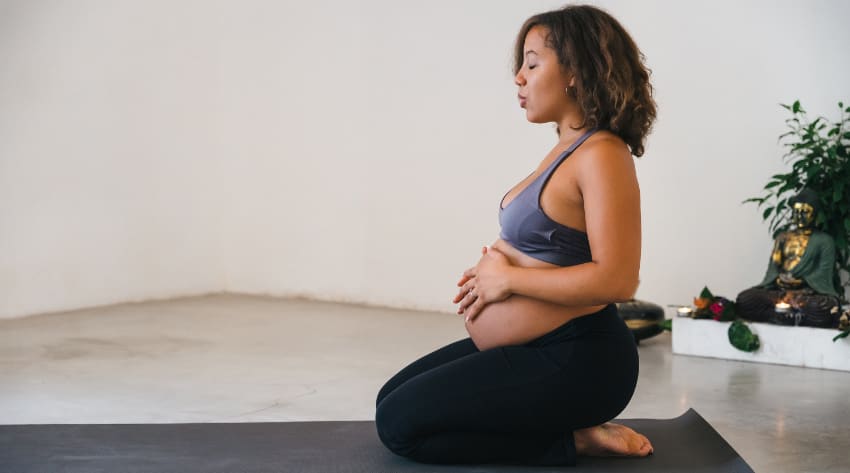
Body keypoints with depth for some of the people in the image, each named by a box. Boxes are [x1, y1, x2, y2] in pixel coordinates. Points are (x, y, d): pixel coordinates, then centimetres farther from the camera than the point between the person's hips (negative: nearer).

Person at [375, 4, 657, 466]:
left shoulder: (601, 154, -19)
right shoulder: (569, 148, 10)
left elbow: (615, 279, -27)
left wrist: (508, 279, -17)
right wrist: (492, 272, 4)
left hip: (575, 363, -10)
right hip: (531, 347, 10)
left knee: (399, 422, -11)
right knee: (392, 398, 17)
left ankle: (574, 440, -4)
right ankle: (569, 424, 13)